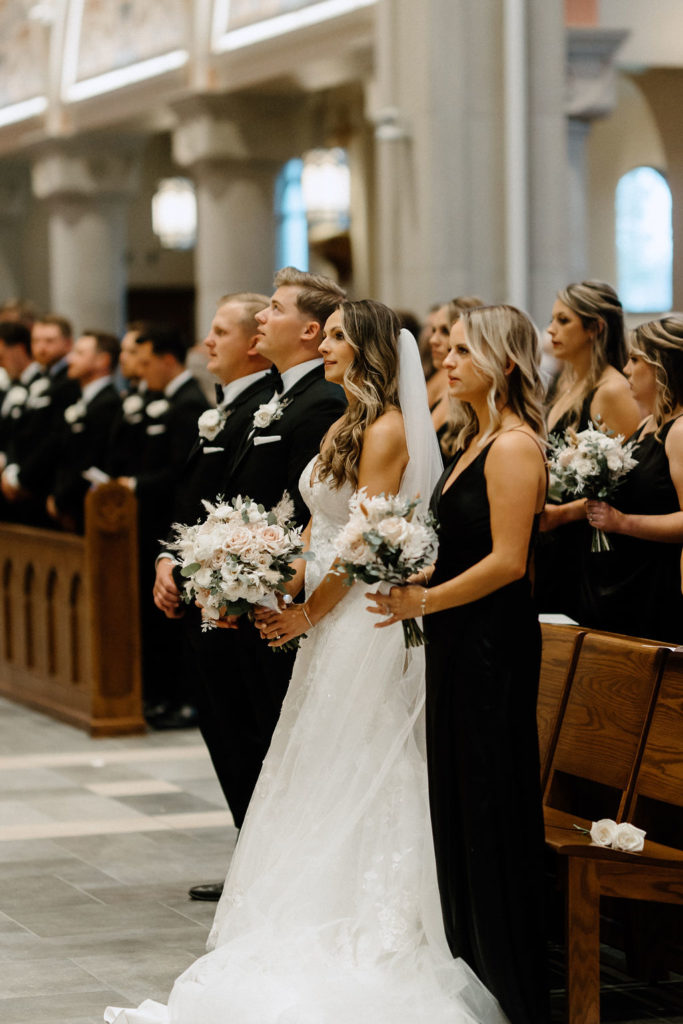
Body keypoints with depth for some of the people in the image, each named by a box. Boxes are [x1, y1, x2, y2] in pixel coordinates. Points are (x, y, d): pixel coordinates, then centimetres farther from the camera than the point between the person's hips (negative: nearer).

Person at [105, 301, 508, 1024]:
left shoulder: (386, 429, -14)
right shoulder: (344, 426, 15)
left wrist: (306, 613, -13)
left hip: (364, 620, -9)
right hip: (330, 619, 9)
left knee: (357, 777, -4)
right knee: (317, 775, 11)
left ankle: (370, 939, 3)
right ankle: (324, 930, 18)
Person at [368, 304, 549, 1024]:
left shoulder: (514, 446, -15)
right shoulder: (473, 441, 14)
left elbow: (507, 561, -20)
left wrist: (424, 601, -16)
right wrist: (411, 586, 7)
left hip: (492, 642, -9)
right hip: (456, 641, 9)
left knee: (490, 809, -2)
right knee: (454, 803, 12)